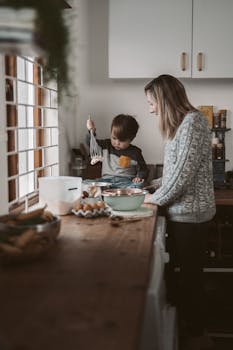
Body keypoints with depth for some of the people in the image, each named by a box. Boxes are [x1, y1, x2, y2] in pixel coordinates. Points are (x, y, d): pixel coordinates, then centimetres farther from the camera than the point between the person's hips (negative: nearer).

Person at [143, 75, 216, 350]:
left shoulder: (192, 121, -15)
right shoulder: (180, 124, 14)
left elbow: (184, 171, -19)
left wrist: (156, 198, -8)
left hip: (189, 213, -9)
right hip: (180, 211, 9)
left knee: (190, 275, 3)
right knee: (175, 269, 16)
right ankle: (181, 323, 32)